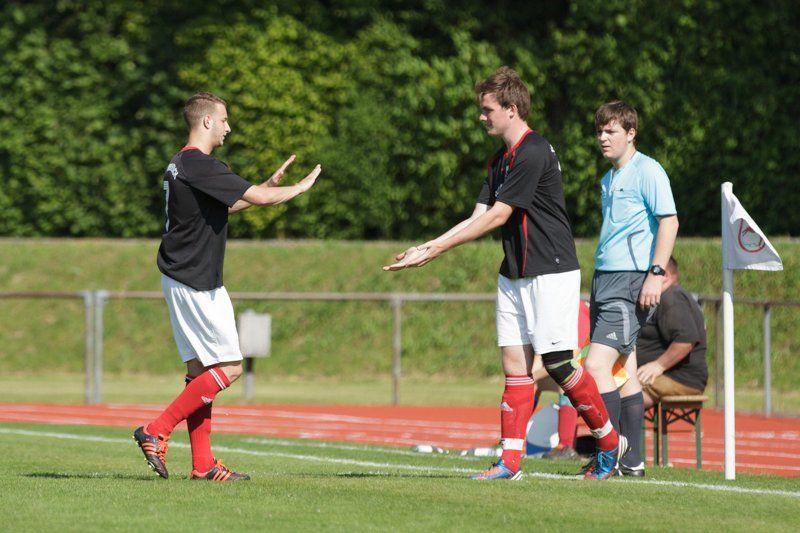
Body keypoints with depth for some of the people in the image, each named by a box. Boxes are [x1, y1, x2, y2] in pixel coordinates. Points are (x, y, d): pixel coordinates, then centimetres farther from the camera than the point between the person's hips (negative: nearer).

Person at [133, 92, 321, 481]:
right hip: (196, 284, -10)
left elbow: (225, 206, 28)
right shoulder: (201, 166, -17)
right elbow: (260, 198, -20)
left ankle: (202, 463, 9)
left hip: (180, 280, 10)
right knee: (227, 367, -6)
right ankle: (156, 431, -8)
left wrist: (271, 184, 25)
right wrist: (299, 188, -2)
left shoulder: (180, 165, 15)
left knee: (200, 368, 10)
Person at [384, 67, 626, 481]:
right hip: (514, 274, 9)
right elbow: (479, 216, 13)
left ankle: (610, 442, 10)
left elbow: (496, 216, -17)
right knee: (515, 364, 2)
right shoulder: (501, 160, 15)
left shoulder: (533, 154, -16)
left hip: (550, 272, -9)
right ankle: (510, 462, -2)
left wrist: (437, 249, -13)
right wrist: (429, 246, 0)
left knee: (558, 365, -7)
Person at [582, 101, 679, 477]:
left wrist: (657, 273, -21)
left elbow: (669, 221, -13)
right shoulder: (609, 179, 19)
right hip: (604, 278, 9)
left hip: (631, 280, -9)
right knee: (623, 370, 8)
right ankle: (632, 461, 11)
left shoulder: (647, 171, -7)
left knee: (597, 365, -16)